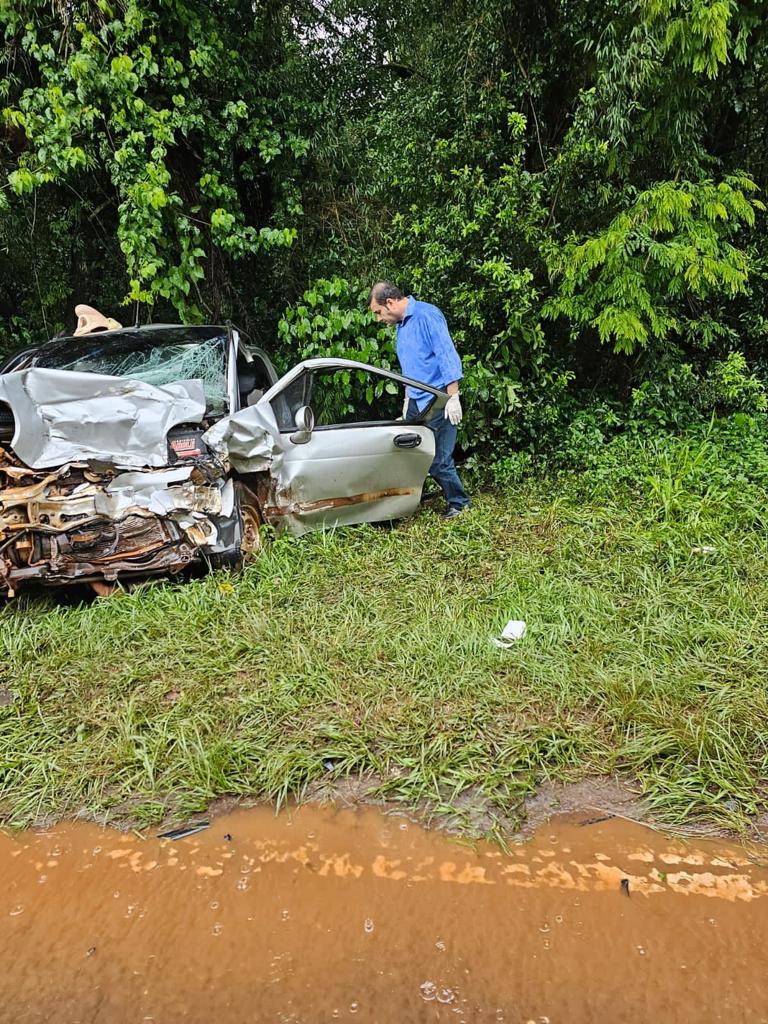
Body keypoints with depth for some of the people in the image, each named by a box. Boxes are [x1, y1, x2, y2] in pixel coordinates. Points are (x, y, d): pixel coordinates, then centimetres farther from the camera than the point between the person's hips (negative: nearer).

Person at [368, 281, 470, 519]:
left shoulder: (426, 315, -13)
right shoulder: (401, 325, 16)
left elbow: (448, 356, -18)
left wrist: (453, 397, -21)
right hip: (416, 402, 9)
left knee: (438, 462, -5)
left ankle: (459, 504, 14)